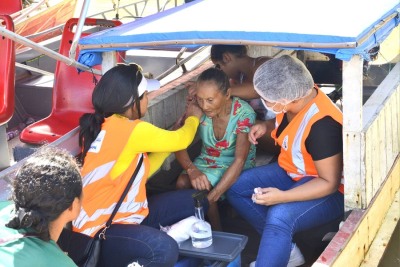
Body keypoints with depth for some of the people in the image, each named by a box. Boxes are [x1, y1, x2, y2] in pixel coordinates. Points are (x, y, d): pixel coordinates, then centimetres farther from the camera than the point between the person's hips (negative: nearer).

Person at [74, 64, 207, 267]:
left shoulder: (104, 126, 7)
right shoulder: (130, 129, -21)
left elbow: (142, 170, 13)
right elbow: (180, 141, -6)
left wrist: (177, 131, 14)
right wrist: (193, 118, 16)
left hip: (124, 211, 9)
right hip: (101, 229, -9)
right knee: (164, 250, -37)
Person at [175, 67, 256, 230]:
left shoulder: (243, 114, -26)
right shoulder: (198, 110, -15)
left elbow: (239, 160, -31)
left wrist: (211, 197, -41)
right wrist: (191, 169, -40)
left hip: (235, 166, -4)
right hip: (207, 161, 4)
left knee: (202, 188, -28)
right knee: (182, 183, -24)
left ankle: (216, 232, -7)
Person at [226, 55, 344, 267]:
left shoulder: (322, 125, -33)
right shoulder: (298, 95, -9)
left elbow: (329, 183, -27)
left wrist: (281, 196, -33)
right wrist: (266, 126, -3)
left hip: (328, 190, -9)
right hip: (293, 172, 10)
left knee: (279, 216, -36)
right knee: (236, 187, 0)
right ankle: (285, 250, 0)